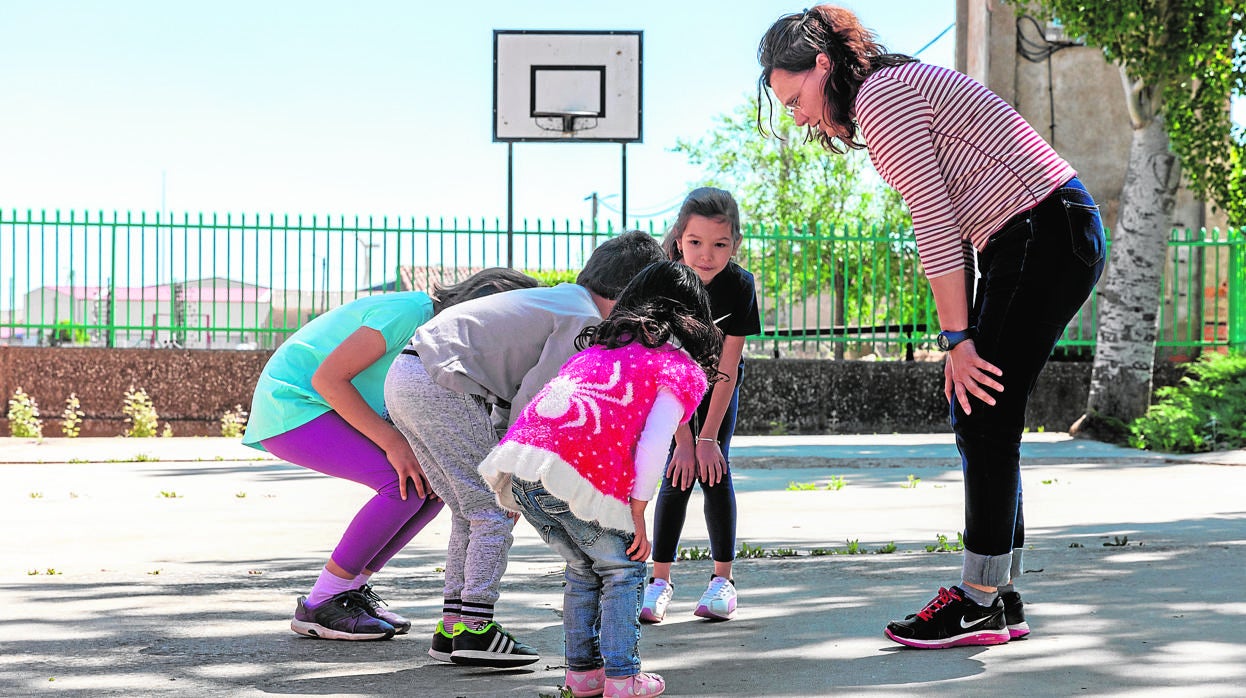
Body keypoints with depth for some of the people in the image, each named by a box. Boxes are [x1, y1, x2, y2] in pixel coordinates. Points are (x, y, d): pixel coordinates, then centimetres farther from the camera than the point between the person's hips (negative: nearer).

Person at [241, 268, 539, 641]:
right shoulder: (410, 311, -23)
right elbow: (327, 377, -26)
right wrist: (394, 442, -29)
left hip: (332, 409, 9)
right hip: (289, 406, -9)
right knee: (406, 483, -23)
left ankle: (352, 588, 7)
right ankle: (319, 605, -13)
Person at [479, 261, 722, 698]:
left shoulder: (595, 347, 30)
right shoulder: (681, 370, 10)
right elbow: (652, 448, -3)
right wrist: (637, 519, 4)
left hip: (520, 461, 6)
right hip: (576, 477, -6)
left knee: (584, 568, 24)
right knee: (623, 570, 14)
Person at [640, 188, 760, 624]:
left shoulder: (739, 286, -28)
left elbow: (727, 371, -22)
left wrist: (708, 439, -20)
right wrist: (684, 440, -24)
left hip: (719, 383, 1)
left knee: (715, 471, -8)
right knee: (678, 473, -10)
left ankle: (722, 579, 2)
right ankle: (660, 580, -2)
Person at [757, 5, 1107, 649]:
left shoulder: (880, 97, -11)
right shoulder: (900, 92, 20)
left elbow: (935, 223, -16)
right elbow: (949, 226, 19)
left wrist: (958, 338, -14)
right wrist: (961, 337, 14)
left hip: (1048, 233, -10)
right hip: (1019, 242, 10)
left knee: (985, 419, -8)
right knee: (976, 414, 9)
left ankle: (980, 604, -4)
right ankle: (1000, 598, 12)